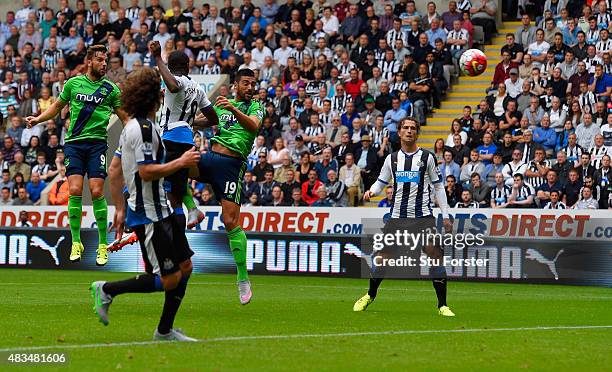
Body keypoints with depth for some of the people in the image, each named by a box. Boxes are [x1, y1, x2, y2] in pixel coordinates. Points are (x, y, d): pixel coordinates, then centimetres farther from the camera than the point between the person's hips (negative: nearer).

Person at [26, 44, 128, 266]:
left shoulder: (111, 89, 6)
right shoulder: (73, 83, 9)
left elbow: (124, 117, 10)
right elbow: (57, 106, 21)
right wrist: (38, 119, 8)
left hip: (97, 143, -1)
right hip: (74, 143, 1)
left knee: (97, 192, -10)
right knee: (75, 191, -10)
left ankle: (103, 245, 2)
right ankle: (76, 243, 2)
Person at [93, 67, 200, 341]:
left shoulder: (133, 126, 13)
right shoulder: (143, 128, -18)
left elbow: (114, 170, 16)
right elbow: (146, 172, -24)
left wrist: (120, 209, 18)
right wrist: (181, 162, -13)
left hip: (161, 210, 10)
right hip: (149, 215, -10)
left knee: (185, 267, 11)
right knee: (169, 279, -7)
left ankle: (165, 330, 17)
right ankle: (107, 290, 1)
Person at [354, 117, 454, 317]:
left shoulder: (427, 157, 3)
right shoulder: (392, 158, 10)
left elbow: (438, 186, 7)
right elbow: (381, 181, 18)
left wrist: (445, 215, 3)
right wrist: (371, 191, -6)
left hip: (423, 216, -2)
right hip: (398, 216, 2)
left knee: (435, 257, -14)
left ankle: (442, 305, -8)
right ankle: (370, 296, 24)